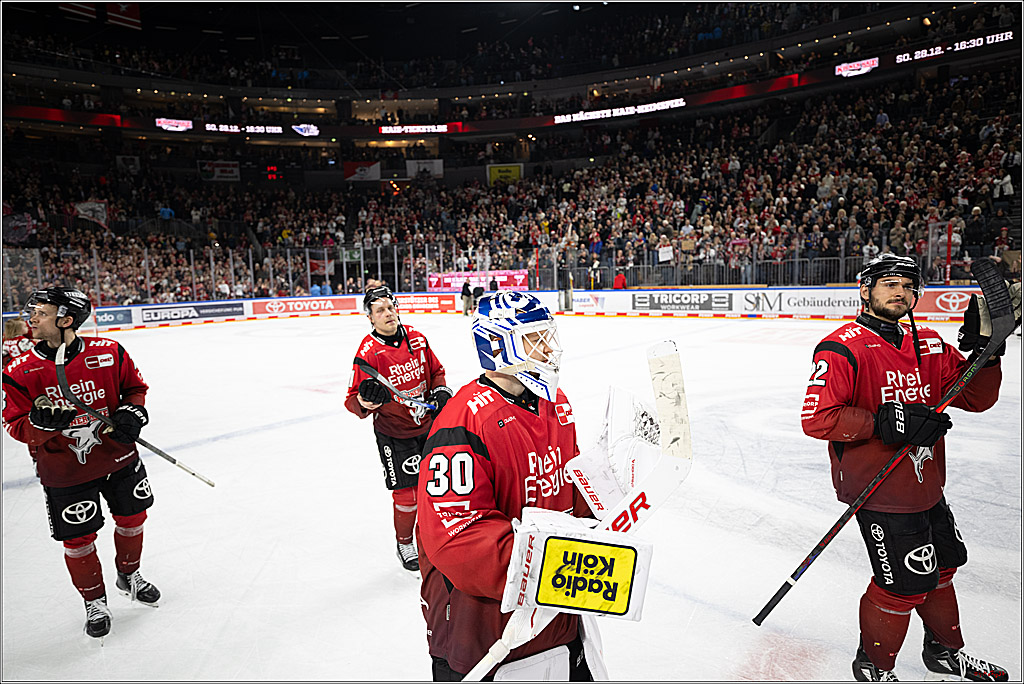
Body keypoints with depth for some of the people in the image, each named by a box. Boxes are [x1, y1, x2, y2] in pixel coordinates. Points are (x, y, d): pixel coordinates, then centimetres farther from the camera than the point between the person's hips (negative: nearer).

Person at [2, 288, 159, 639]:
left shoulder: (108, 353, -10)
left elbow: (135, 387, 4)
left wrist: (132, 413, -14)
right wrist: (41, 422, -29)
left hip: (118, 456, 2)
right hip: (65, 472, -1)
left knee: (131, 518, 17)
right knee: (78, 539, 7)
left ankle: (129, 575, 44)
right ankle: (94, 600, 31)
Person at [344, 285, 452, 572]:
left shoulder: (417, 339, -4)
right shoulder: (368, 352, -18)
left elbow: (436, 370, 12)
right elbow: (353, 399, -17)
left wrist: (441, 391, -6)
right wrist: (365, 401, -39)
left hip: (428, 423, 5)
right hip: (393, 433, -5)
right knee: (406, 493, 0)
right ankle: (404, 543, 26)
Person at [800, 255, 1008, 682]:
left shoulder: (929, 344, 8)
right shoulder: (843, 348, -17)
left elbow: (976, 398, 9)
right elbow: (817, 418, -24)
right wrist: (886, 421, -28)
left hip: (925, 486, 9)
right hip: (879, 491, -8)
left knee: (941, 565, 24)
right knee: (905, 584, -1)